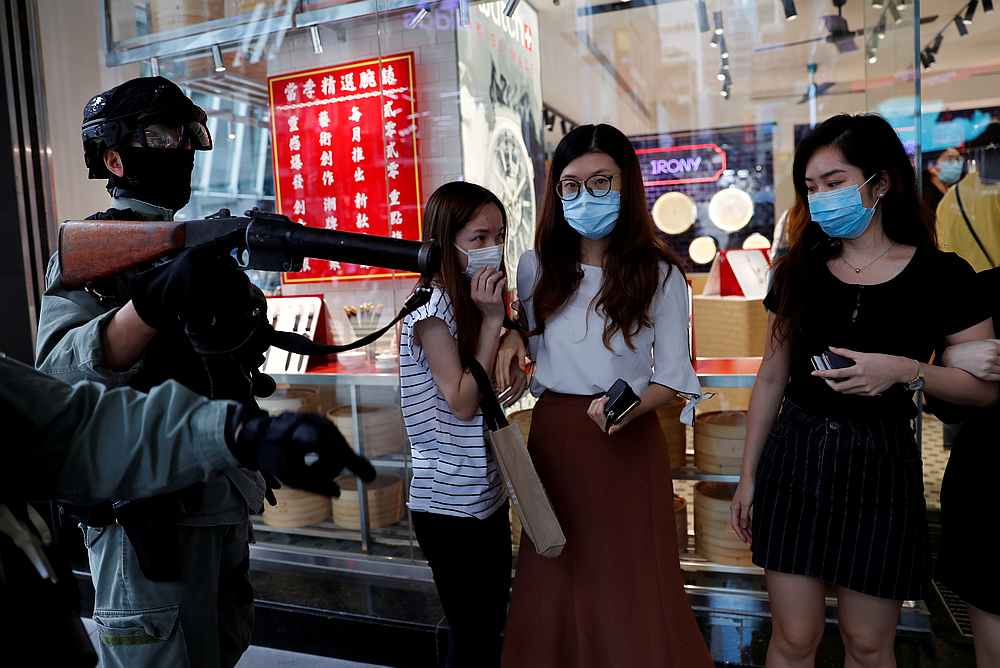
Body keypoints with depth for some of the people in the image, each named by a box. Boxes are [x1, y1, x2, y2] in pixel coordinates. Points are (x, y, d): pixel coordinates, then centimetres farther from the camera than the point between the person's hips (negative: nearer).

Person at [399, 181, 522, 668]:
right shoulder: (431, 310, -17)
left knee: (492, 622, 19)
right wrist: (492, 320, -21)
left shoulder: (473, 303, 7)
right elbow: (461, 402, -21)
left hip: (487, 494, 8)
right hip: (450, 503, -8)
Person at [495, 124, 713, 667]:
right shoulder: (536, 265, 2)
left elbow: (672, 378, -5)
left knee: (631, 591, 7)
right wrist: (512, 340, -4)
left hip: (627, 440, -3)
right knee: (555, 587, 14)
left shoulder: (659, 274, -7)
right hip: (552, 436, 3)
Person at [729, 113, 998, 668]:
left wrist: (906, 370, -21)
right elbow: (772, 379, 7)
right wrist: (748, 475, 8)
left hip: (879, 464, -1)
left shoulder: (940, 274, -5)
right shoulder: (799, 270, 3)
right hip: (793, 458, 2)